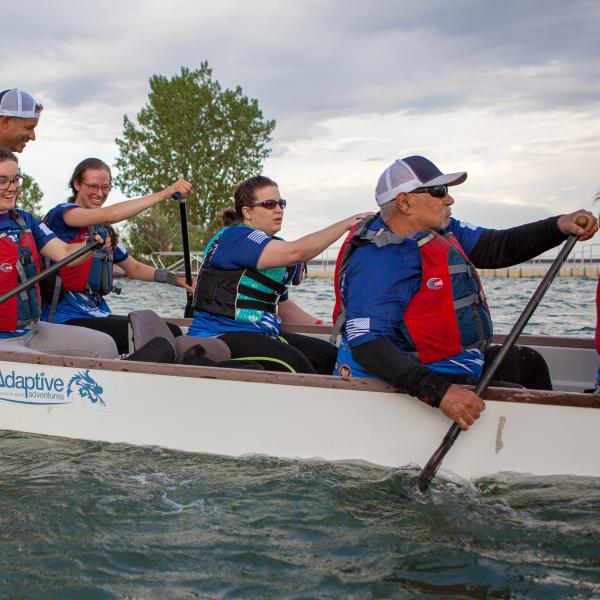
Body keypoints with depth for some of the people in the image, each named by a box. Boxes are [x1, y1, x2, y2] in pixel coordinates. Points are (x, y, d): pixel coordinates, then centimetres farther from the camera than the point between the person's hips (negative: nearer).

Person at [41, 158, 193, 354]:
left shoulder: (103, 229, 21)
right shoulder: (61, 213, -5)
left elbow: (134, 268, 27)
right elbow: (110, 215, -22)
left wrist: (175, 279, 10)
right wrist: (165, 193, -23)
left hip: (99, 315, 8)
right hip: (65, 318, -8)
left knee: (172, 332, -13)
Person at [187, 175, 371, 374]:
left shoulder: (273, 248, 20)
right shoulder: (235, 237, -11)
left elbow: (281, 305, 25)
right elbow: (295, 252, -26)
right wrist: (346, 224, -20)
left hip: (262, 335, 10)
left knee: (330, 357, -4)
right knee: (292, 362, -32)